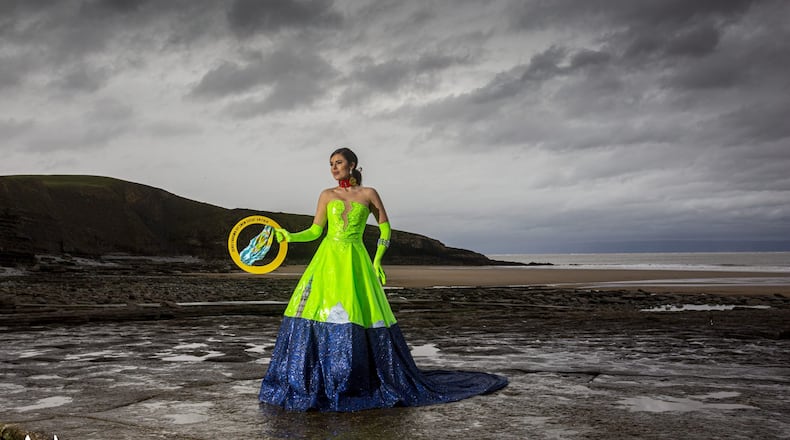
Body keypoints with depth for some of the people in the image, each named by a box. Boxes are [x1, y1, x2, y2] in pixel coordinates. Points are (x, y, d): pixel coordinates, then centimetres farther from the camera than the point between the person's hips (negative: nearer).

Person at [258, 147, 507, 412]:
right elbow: (315, 231, 10)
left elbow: (385, 227, 12)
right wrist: (290, 236, -6)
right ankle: (306, 382, 3)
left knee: (355, 317, -6)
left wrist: (377, 261, 6)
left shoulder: (368, 194, 6)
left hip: (356, 262, -1)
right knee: (315, 313, -8)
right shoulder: (327, 195, 11)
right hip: (327, 260, 2)